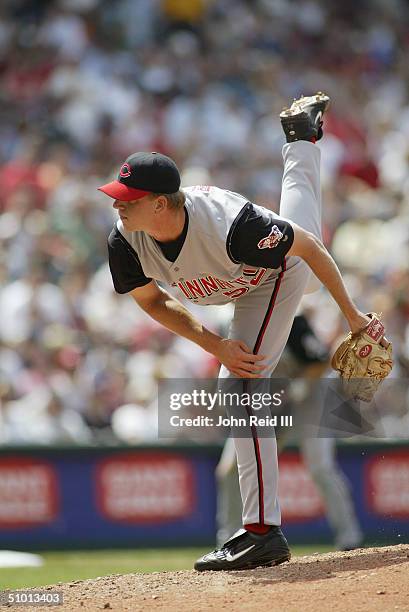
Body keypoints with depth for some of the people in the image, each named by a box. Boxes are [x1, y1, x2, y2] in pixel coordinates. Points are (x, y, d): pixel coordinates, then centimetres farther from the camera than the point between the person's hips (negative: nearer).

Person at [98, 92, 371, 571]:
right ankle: (302, 135, 74)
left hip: (280, 275, -6)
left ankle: (263, 533, -19)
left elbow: (308, 246, -33)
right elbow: (153, 301, -13)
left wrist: (351, 315, -23)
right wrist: (217, 346, -26)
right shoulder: (125, 244, -32)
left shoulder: (228, 226, -49)